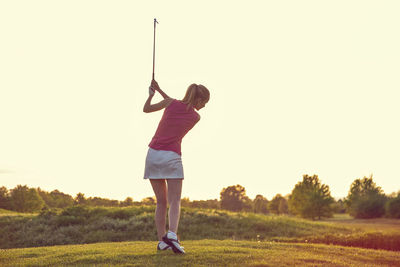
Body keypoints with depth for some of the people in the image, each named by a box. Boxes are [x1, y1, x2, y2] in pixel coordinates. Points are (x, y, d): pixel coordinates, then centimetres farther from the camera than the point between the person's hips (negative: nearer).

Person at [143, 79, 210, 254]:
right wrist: (160, 91, 22)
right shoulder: (196, 117, 3)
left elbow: (146, 109, 15)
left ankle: (161, 240, 6)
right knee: (174, 201, -4)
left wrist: (151, 94, 30)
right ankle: (172, 234, -28)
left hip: (153, 154, 3)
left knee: (161, 202, 10)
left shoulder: (171, 103, 3)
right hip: (171, 157, -3)